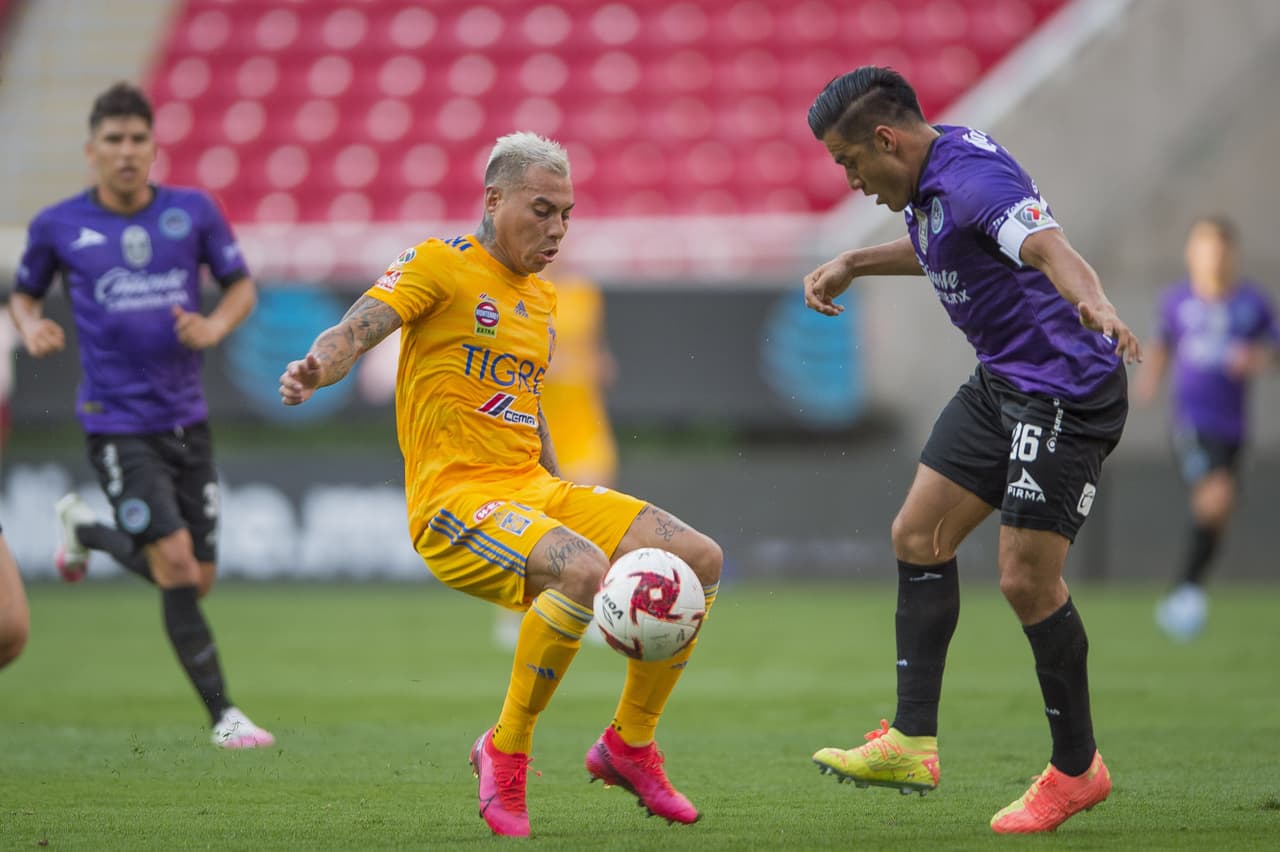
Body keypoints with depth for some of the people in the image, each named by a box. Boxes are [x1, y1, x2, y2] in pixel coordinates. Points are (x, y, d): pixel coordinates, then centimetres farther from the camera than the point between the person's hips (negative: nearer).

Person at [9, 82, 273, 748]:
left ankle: (85, 529, 38)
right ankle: (222, 715, -8)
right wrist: (31, 329, -8)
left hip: (186, 418, 4)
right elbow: (24, 293, 14)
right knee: (176, 565, -17)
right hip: (117, 424, -4)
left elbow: (241, 286, 11)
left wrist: (214, 327, -9)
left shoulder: (194, 212, 2)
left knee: (196, 580, 10)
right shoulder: (58, 226, -2)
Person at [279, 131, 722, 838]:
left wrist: (565, 504, 25)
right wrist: (317, 368, -38)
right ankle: (505, 751, -17)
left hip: (533, 490, 8)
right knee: (583, 570, -35)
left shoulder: (540, 298, 21)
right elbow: (356, 330, -16)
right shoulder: (441, 265, -3)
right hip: (455, 503, -8)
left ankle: (629, 743, 12)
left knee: (701, 560, -3)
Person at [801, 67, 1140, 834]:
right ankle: (913, 742, 10)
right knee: (919, 535, 7)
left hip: (1067, 390, -11)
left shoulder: (973, 175, -22)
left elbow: (1051, 247, -41)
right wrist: (853, 265, 26)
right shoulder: (929, 180, 9)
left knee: (1027, 577, -10)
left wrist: (1093, 304, -60)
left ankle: (1076, 769, 6)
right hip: (1002, 382, 11)